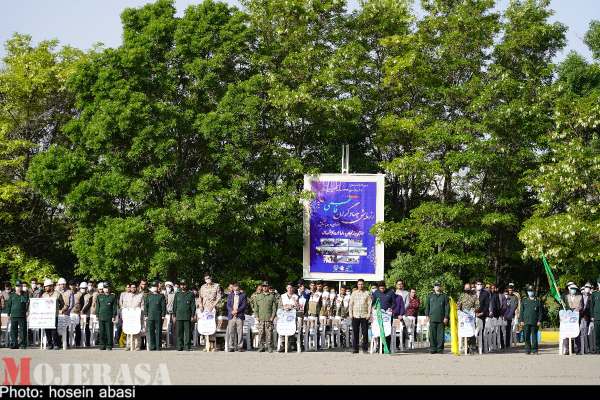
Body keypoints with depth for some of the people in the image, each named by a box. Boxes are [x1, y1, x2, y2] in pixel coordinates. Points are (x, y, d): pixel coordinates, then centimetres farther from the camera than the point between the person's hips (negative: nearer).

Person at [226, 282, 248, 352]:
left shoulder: (243, 295, 9)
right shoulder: (230, 295, 15)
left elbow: (244, 305, 0)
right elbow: (228, 305, 7)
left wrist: (237, 310, -13)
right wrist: (232, 311, -12)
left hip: (240, 316, -2)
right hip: (231, 316, 2)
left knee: (240, 332, -3)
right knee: (231, 332, -1)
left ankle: (240, 346, 1)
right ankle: (231, 347, 3)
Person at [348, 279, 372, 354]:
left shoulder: (367, 293, 6)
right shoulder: (354, 293, 11)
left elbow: (370, 304, 2)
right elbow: (350, 304, 11)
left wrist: (369, 314, -7)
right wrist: (350, 314, 2)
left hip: (364, 316, -1)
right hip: (355, 316, 1)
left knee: (365, 333, -1)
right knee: (355, 333, 1)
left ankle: (365, 348, 5)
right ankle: (355, 348, 5)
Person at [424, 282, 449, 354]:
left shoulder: (444, 296, 10)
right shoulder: (430, 296, 15)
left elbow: (447, 307, 6)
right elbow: (427, 306, 15)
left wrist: (446, 317, -2)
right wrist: (427, 315, 5)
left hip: (441, 319, -1)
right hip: (432, 318, 1)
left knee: (440, 334, -2)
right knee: (432, 334, -2)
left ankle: (440, 349, 2)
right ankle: (433, 348, 2)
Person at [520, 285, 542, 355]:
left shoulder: (538, 301, 7)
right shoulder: (524, 301, 13)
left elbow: (540, 312, 5)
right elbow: (521, 311, 12)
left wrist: (539, 321, -5)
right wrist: (521, 321, 3)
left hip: (534, 322, -2)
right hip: (526, 322, 2)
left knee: (534, 336, -2)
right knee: (527, 336, 0)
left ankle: (534, 350, 4)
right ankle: (528, 350, 5)